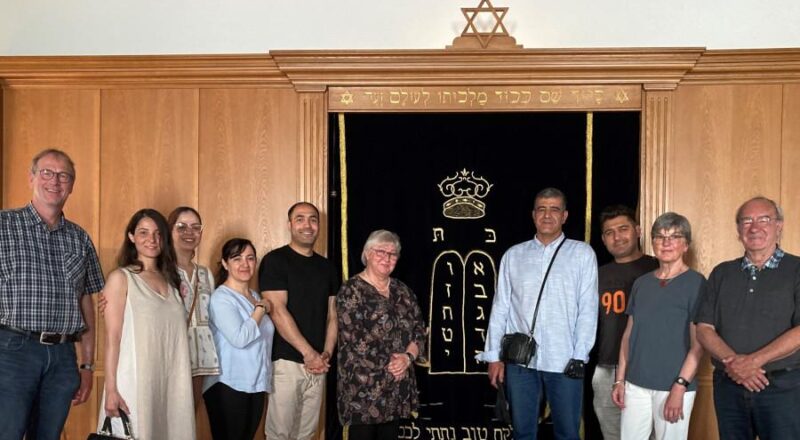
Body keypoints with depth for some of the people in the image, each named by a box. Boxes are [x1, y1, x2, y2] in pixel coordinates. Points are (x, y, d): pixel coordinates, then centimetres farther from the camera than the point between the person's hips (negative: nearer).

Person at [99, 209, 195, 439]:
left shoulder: (170, 280, 15)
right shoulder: (121, 277, -1)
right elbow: (112, 338, -8)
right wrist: (111, 389, -13)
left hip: (170, 382, 5)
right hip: (134, 382, -5)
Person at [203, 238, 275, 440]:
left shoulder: (255, 296, 12)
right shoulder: (221, 297, -13)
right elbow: (240, 338, -25)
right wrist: (261, 309, -14)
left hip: (256, 385, 7)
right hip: (228, 386, -7)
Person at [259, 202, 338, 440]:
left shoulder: (326, 267, 13)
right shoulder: (275, 261, -5)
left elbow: (332, 315, 13)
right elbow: (277, 312, -13)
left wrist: (326, 353, -2)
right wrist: (308, 352, -14)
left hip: (317, 364, 5)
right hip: (285, 361, -5)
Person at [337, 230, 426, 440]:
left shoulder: (403, 291, 13)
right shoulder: (351, 291, -6)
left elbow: (419, 331, 9)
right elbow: (354, 339, -13)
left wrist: (408, 357, -10)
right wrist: (388, 365, -12)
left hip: (397, 385, 6)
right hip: (362, 386, -6)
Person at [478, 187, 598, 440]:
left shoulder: (582, 254, 2)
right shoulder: (513, 255, 8)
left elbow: (588, 309, -1)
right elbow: (500, 308, 8)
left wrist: (579, 356, -7)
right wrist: (493, 356, 4)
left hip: (564, 360, -2)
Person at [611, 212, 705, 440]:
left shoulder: (695, 283, -4)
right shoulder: (641, 283, 10)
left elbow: (698, 343, -9)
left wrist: (680, 386, -15)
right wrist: (620, 379, 8)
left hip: (673, 386, -4)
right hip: (635, 384, 4)